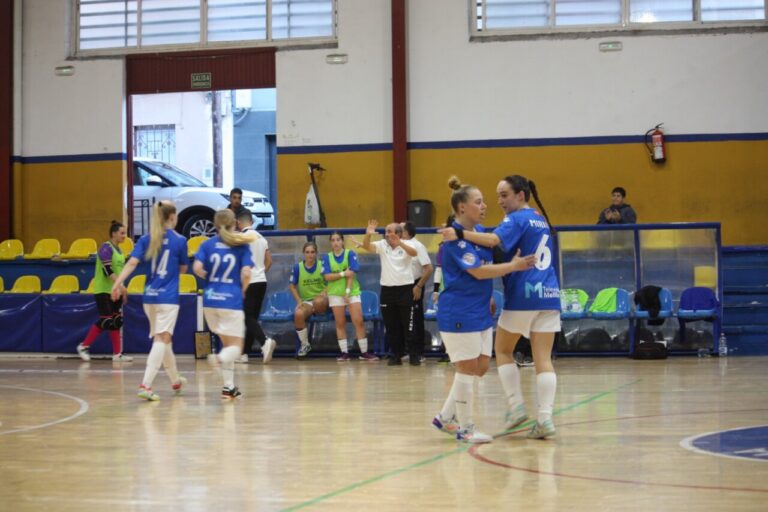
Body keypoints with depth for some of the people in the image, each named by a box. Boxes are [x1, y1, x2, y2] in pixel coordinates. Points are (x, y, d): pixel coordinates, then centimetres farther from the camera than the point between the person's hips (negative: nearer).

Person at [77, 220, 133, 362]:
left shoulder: (118, 249, 12)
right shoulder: (106, 248, -14)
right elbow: (107, 270, -23)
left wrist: (122, 289, 16)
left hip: (115, 291, 8)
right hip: (104, 291, -8)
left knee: (117, 321, 4)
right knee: (106, 321, -9)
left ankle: (117, 354, 6)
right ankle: (83, 346, 5)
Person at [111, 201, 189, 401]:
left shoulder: (146, 239, 4)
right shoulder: (179, 240, -5)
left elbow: (132, 262, -9)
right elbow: (183, 269, 6)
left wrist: (118, 282, -17)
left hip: (150, 296, 5)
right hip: (168, 298, -5)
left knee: (163, 339, 18)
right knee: (162, 340, -7)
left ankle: (175, 380, 35)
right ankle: (145, 385, -21)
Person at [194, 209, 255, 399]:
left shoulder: (207, 244, 4)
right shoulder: (242, 245, -2)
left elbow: (197, 268, -9)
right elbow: (246, 273, -13)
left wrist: (210, 278, 10)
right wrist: (243, 290, 6)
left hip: (210, 299, 4)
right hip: (231, 300, -4)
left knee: (227, 342, 19)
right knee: (235, 347, 3)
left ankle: (229, 387, 17)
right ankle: (220, 358, -32)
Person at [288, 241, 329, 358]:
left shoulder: (322, 265, 1)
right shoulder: (297, 267, 3)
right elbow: (292, 286, 9)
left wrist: (325, 293, -15)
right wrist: (299, 301, -3)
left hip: (322, 301, -2)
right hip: (305, 301, 2)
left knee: (318, 301, -41)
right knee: (298, 314, -32)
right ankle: (305, 344, -12)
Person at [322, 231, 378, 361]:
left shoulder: (350, 254, 0)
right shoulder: (327, 257, 5)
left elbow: (352, 273, -7)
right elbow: (327, 276, -5)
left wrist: (348, 291, -15)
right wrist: (343, 274, -15)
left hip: (352, 292, -1)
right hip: (335, 293, 1)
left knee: (359, 322, -6)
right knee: (340, 324, 3)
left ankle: (364, 352, -2)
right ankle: (344, 353, 7)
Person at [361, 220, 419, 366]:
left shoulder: (406, 245, -4)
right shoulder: (382, 245, 4)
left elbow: (414, 253, -25)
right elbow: (366, 246, -10)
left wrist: (400, 243, -42)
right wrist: (368, 234, -31)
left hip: (405, 288, -3)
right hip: (387, 289, 3)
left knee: (408, 324, -2)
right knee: (391, 326, 6)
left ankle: (414, 355, 5)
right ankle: (396, 355, 14)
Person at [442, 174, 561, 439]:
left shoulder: (516, 219, -6)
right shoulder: (541, 220, 19)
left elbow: (495, 240, -25)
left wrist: (460, 234, -34)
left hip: (522, 295, -6)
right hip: (549, 294, 6)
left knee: (503, 350, 12)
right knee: (543, 359, 2)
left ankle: (515, 405, 6)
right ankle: (545, 418, -5)